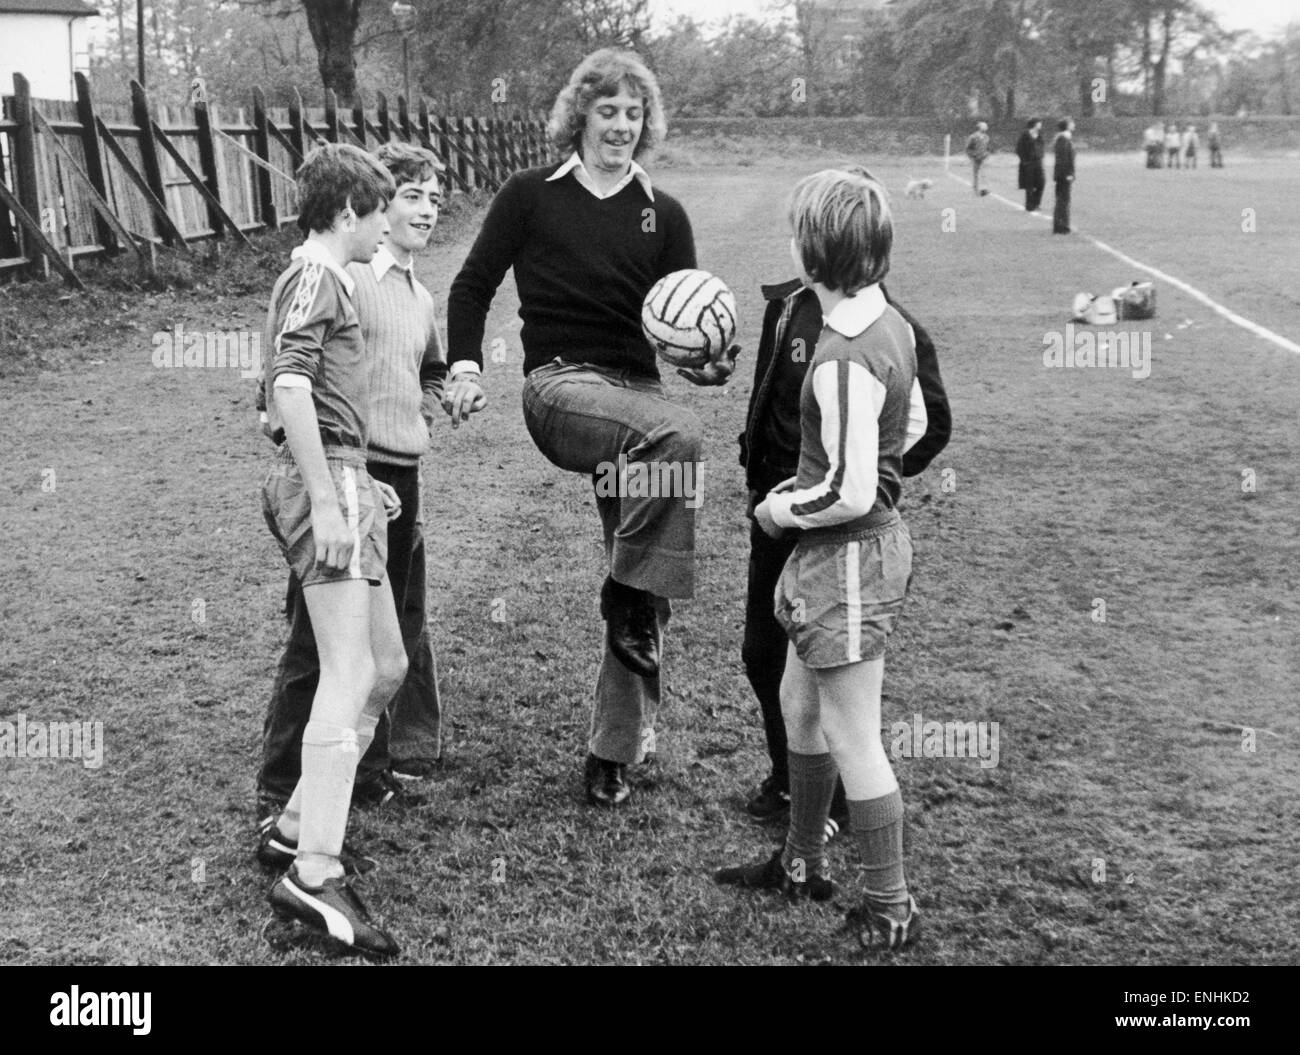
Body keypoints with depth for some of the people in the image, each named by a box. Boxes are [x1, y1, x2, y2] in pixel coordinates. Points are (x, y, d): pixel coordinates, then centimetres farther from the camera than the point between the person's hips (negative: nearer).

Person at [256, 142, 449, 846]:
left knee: (393, 638, 15)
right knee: (317, 643, -5)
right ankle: (278, 802, 4)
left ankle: (373, 771, 31)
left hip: (402, 482, 8)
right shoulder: (341, 277, -10)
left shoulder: (421, 297, 15)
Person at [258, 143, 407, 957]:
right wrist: (327, 501, -25)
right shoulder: (316, 279, -8)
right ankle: (315, 873, -16)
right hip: (328, 482, -10)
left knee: (386, 667, 15)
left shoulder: (327, 280, 23)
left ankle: (303, 819, 22)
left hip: (343, 484, 10)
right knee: (348, 676, -15)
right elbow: (291, 389, -21)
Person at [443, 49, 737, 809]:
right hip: (560, 382, -3)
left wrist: (708, 364, -13)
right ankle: (635, 599, -18)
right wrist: (466, 368, -5)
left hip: (638, 392, 4)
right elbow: (474, 286, 9)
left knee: (638, 594, 0)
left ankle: (614, 754, 13)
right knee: (680, 434, -35)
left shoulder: (663, 215, 12)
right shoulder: (532, 196, 6)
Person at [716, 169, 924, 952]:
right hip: (876, 538, 10)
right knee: (800, 705, 23)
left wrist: (782, 510, -7)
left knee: (851, 738, 4)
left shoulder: (843, 357, -26)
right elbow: (912, 427, 16)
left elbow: (851, 494, -26)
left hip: (847, 554, -10)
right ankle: (802, 864, 40)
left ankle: (891, 911, 19)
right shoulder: (891, 325, 2)